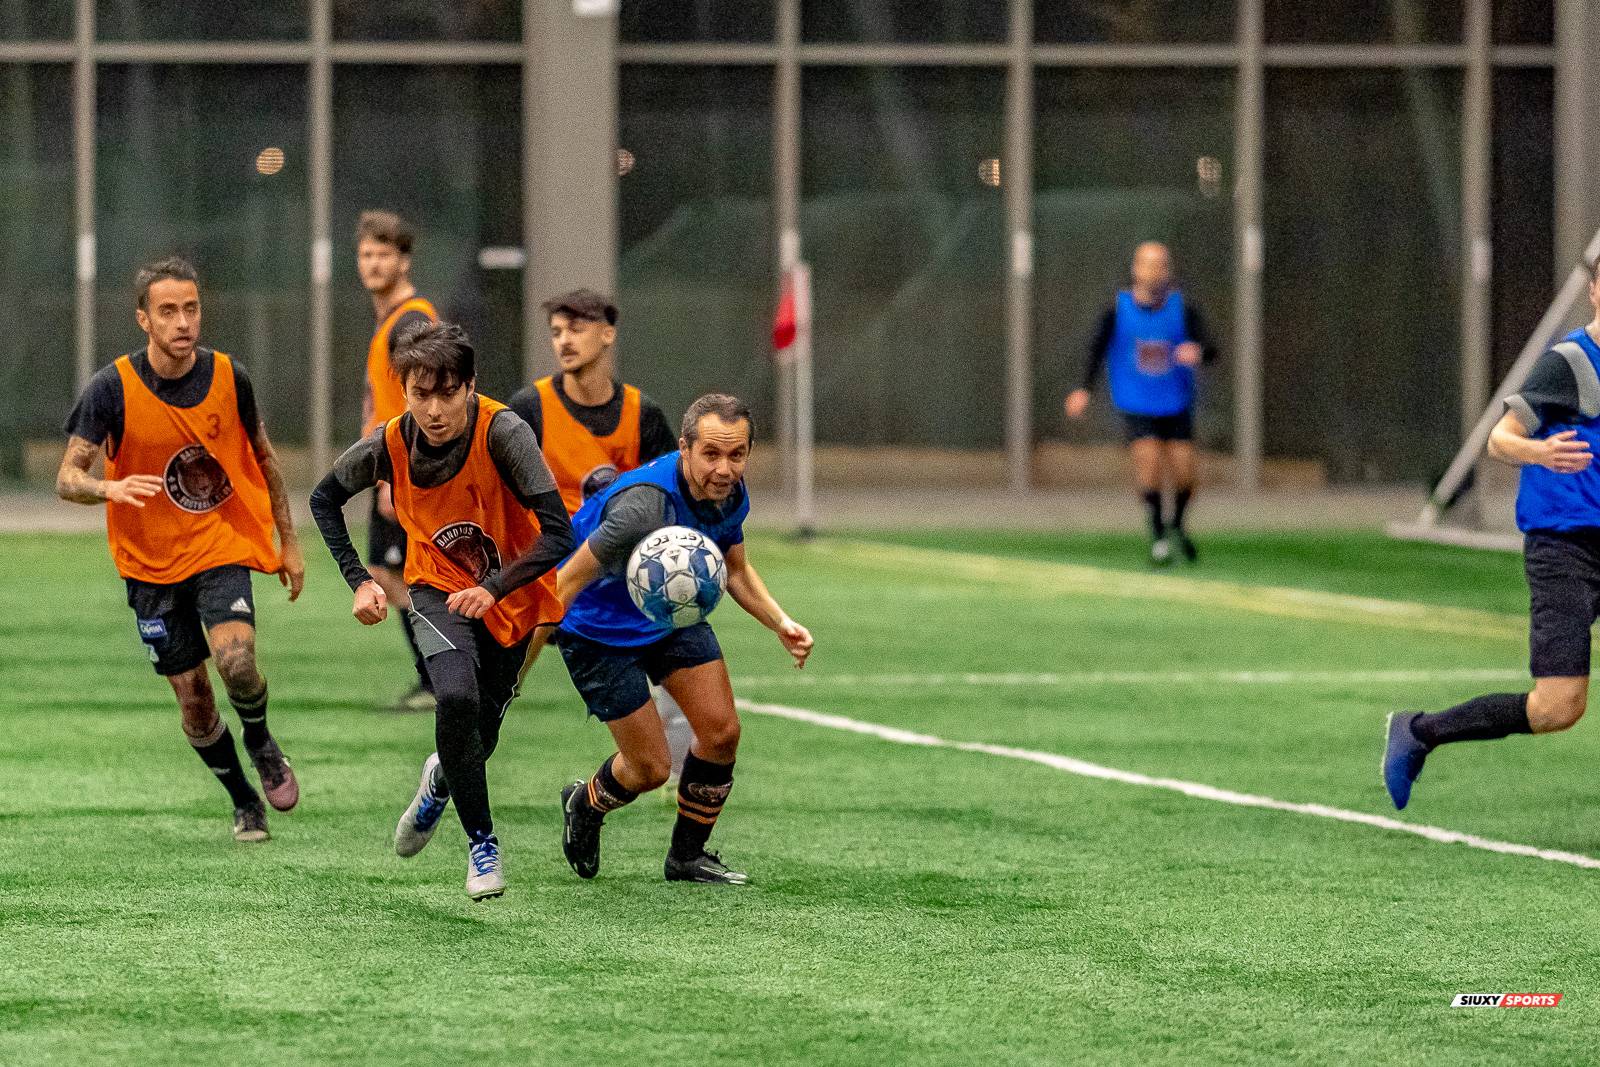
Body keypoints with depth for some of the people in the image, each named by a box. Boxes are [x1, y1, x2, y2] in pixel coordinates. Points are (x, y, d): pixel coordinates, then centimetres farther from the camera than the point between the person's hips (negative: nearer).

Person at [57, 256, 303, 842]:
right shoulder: (113, 387, -13)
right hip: (152, 560, 0)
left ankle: (260, 743, 10)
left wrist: (288, 541, 13)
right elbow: (67, 478, -16)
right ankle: (245, 804, 26)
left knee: (236, 662, -23)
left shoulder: (228, 377, -6)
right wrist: (111, 489, -38)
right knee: (192, 697, 3)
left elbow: (262, 456, 10)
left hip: (224, 546, 0)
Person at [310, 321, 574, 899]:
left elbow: (558, 533, -30)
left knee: (478, 740, 10)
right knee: (456, 697, -28)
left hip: (510, 597, 0)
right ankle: (482, 843, -10)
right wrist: (359, 580, -7)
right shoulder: (389, 444, -18)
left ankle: (440, 781, 49)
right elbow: (325, 498, 3)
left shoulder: (503, 432, -28)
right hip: (438, 589, 0)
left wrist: (494, 586, -43)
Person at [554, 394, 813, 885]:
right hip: (600, 628, -7)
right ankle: (584, 806, 32)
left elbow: (735, 570, 8)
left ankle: (687, 856, 21)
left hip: (672, 611, 7)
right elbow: (564, 585, -31)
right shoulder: (645, 506, -38)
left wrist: (781, 623, -7)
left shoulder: (730, 494, -13)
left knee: (721, 731, -2)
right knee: (650, 768, -3)